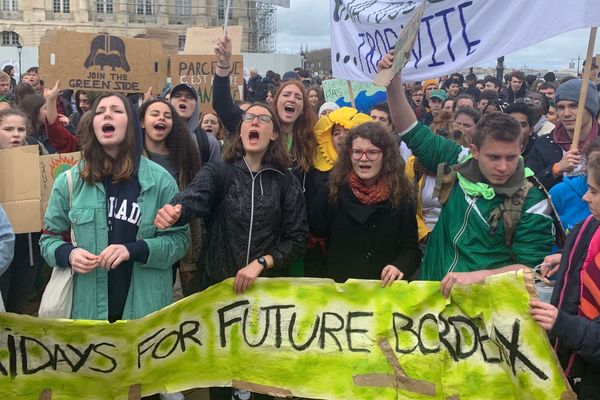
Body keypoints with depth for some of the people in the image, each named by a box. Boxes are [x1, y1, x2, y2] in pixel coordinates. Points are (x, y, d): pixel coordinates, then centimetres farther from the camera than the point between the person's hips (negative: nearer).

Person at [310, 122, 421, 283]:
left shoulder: (400, 196, 4)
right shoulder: (331, 192, 1)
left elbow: (411, 249, 5)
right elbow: (315, 240, 7)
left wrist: (399, 266, -14)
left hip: (385, 289, 1)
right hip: (338, 287, -1)